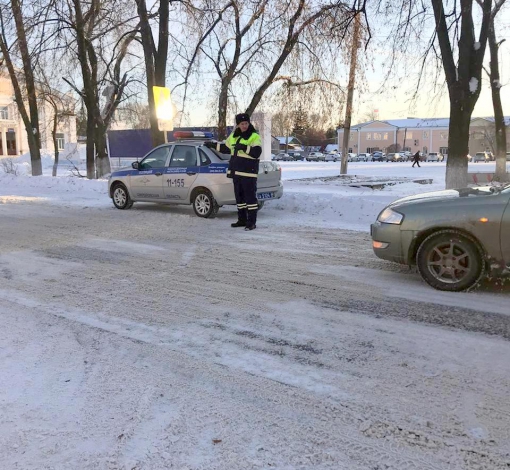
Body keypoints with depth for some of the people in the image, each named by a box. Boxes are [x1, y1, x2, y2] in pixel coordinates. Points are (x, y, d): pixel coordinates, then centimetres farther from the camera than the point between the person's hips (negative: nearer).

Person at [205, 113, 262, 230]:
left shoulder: (255, 137, -8)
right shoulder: (233, 136, 15)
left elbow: (257, 153, -21)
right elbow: (226, 148, 29)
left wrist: (244, 148, -31)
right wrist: (213, 145, 24)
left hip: (248, 172, -8)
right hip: (236, 171, 8)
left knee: (250, 196, -6)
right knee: (239, 196, 13)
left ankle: (252, 222, -2)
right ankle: (242, 220, 23)